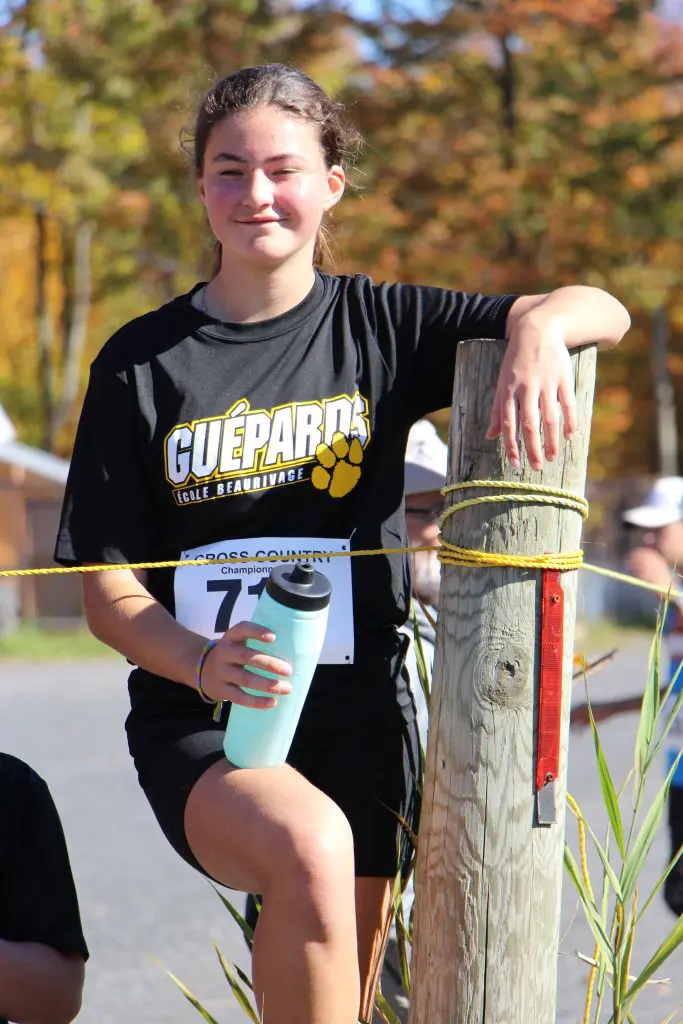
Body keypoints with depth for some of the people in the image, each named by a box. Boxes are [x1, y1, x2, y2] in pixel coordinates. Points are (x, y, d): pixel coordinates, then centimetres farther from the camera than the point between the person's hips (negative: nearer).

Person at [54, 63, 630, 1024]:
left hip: (357, 714, 2)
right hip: (198, 725, -2)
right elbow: (110, 591, -1)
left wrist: (540, 321, -25)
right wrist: (203, 663, -21)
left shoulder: (381, 326, 5)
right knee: (310, 847, -33)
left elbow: (604, 312, -1)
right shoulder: (140, 363, 2)